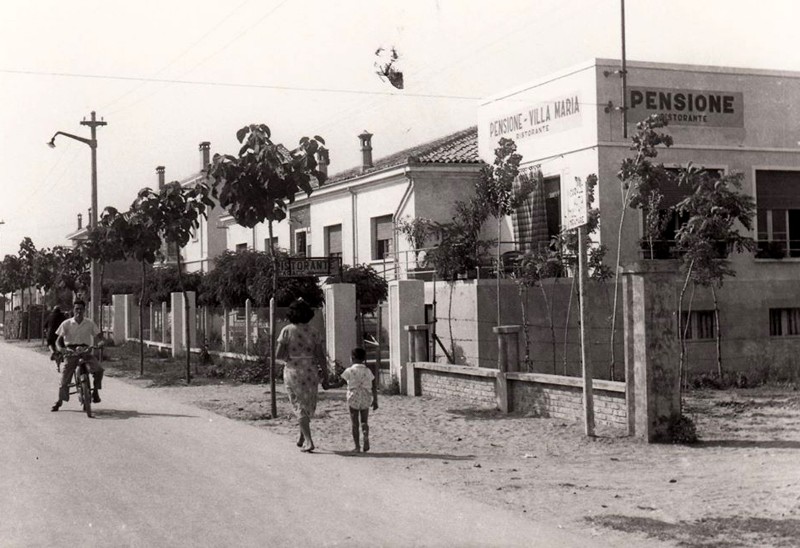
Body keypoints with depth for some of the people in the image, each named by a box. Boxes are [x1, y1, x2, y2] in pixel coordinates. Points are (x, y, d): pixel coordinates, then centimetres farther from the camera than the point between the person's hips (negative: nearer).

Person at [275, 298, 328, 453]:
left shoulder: (287, 331, -7)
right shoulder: (313, 332, -2)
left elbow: (278, 354, -11)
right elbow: (321, 356, -4)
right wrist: (325, 376, 2)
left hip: (292, 371, -2)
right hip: (310, 372, 2)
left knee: (299, 406, 5)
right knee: (309, 405, 20)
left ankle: (308, 441, -7)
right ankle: (302, 438, 29)